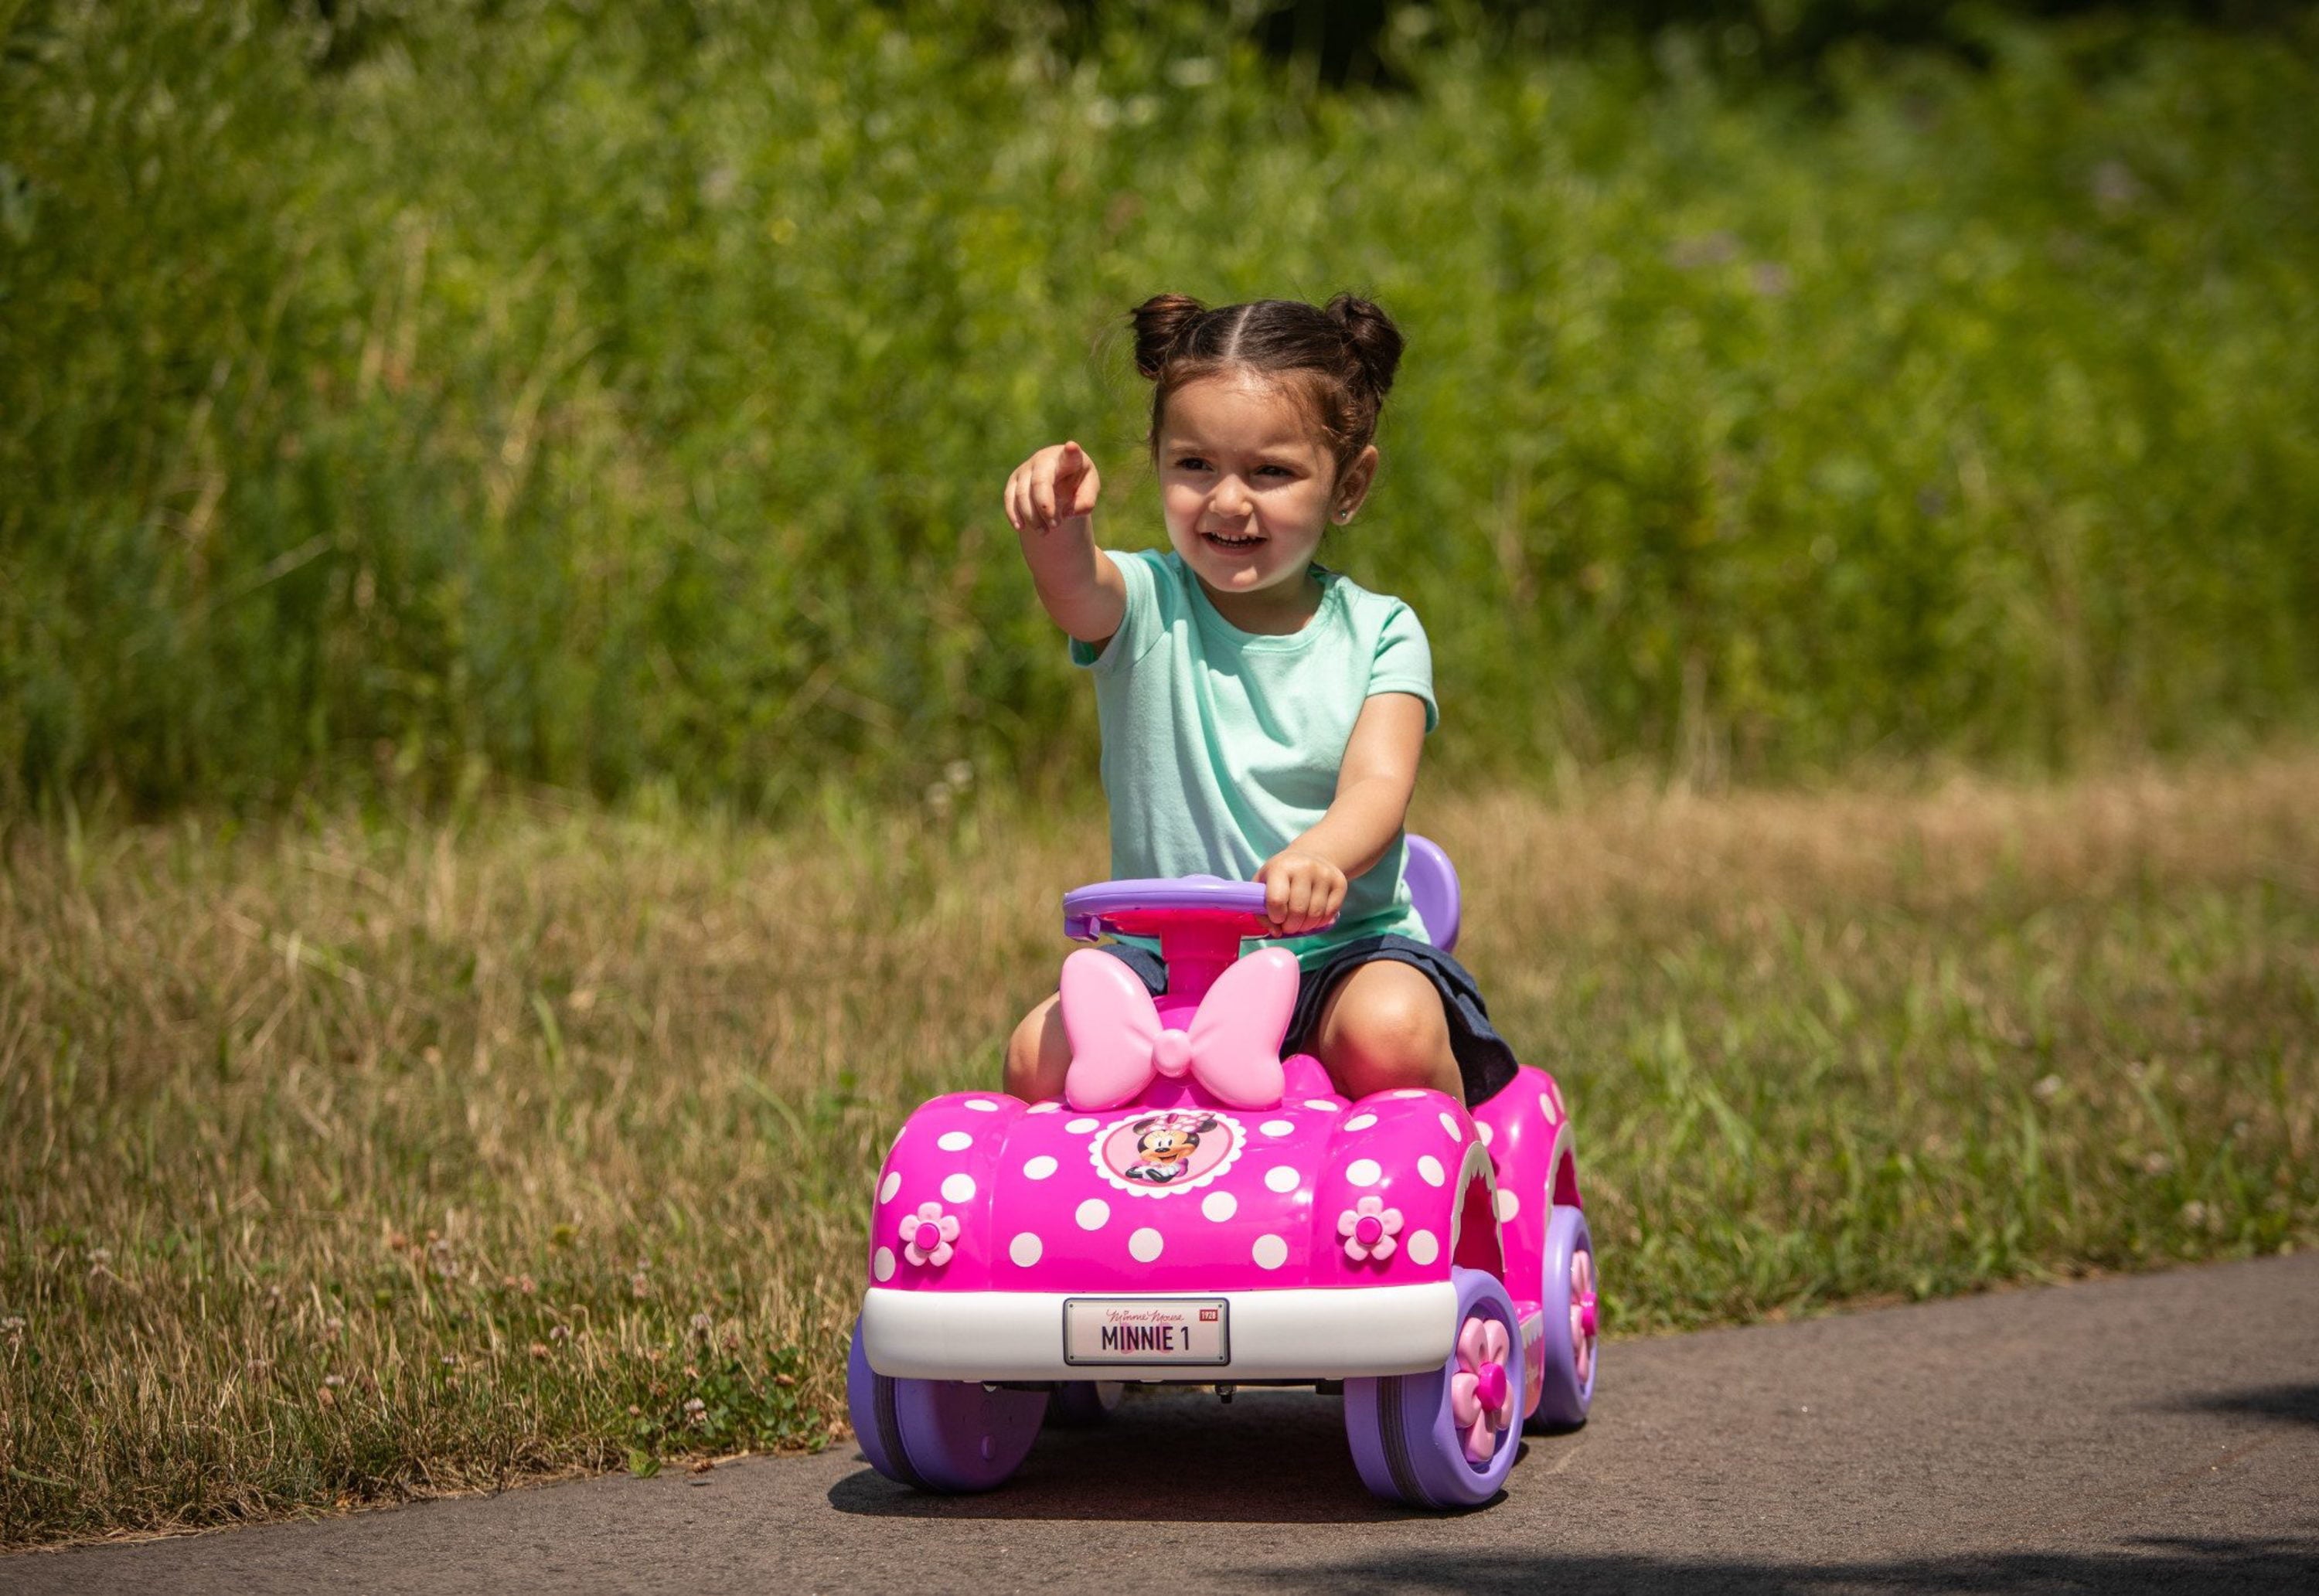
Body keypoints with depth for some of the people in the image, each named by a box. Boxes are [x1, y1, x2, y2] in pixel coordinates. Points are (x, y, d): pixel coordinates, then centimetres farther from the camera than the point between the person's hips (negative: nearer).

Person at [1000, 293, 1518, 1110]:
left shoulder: (1377, 634, 2)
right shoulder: (1145, 606, 1)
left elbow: (1378, 786, -14)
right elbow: (1074, 587, -23)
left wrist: (1321, 856, -39)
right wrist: (1055, 516, -50)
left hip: (1340, 948, -1)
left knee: (1391, 1032, -32)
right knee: (1040, 1051, -25)